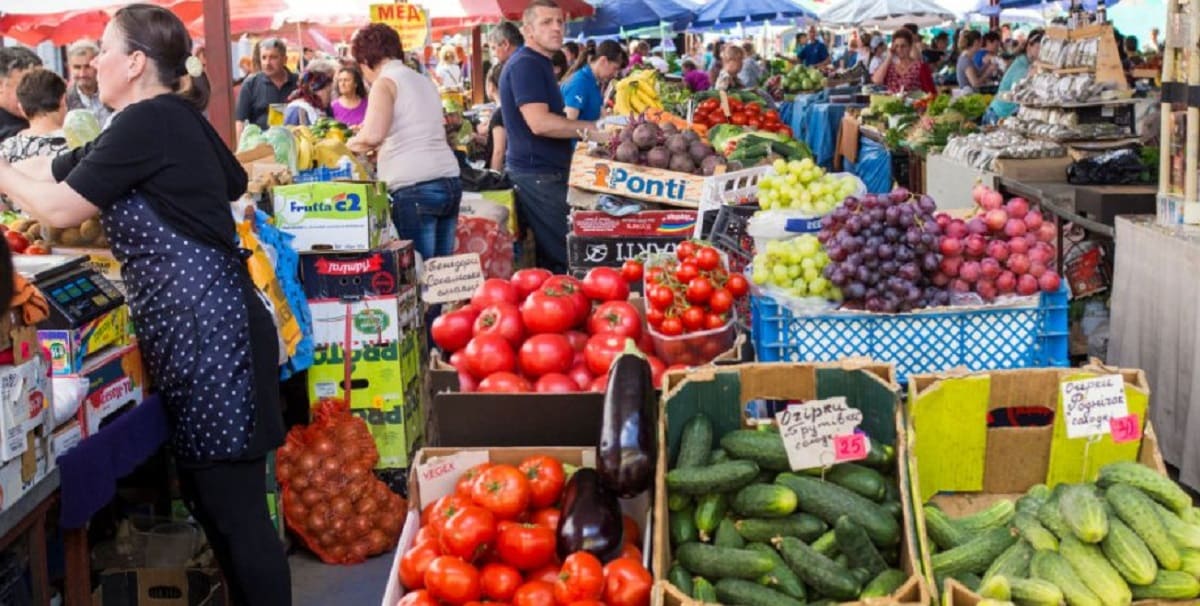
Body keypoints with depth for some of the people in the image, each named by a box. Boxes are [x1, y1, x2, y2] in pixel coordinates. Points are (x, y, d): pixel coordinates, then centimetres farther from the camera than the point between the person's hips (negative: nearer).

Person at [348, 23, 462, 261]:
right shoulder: (424, 81, 20)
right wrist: (380, 148, 30)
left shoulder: (385, 82, -4)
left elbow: (373, 135, -19)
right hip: (449, 181, 7)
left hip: (414, 188, -7)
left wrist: (354, 142, 1)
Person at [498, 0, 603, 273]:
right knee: (560, 255, -9)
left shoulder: (539, 64, 18)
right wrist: (591, 128, -19)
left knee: (549, 250, 11)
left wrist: (585, 129, 15)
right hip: (536, 173, -10)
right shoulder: (525, 64, -15)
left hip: (545, 171, 10)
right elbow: (539, 123, -25)